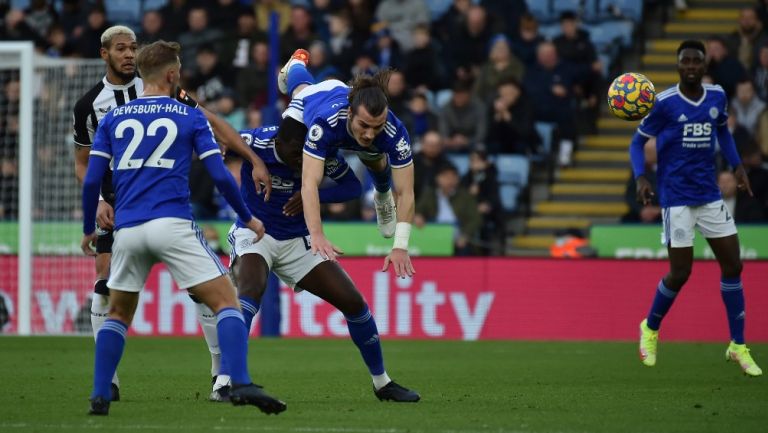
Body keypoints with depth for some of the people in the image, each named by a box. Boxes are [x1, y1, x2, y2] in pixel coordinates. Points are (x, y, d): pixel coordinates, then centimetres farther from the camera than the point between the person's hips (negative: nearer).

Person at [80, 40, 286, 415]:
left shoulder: (112, 120, 13)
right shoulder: (190, 116, 6)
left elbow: (91, 181, 8)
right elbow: (220, 176, 1)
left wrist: (88, 229, 22)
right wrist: (248, 218, 15)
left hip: (127, 229, 3)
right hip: (172, 225, -3)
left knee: (119, 313, 21)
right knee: (226, 300, -2)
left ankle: (100, 396, 12)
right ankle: (240, 384, -20)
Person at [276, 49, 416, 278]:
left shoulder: (395, 132, -48)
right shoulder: (325, 122, -55)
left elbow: (406, 193, -45)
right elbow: (309, 183, -60)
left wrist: (400, 246, -56)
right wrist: (317, 235, -73)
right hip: (314, 97, 0)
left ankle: (383, 197, 51)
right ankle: (296, 63, 70)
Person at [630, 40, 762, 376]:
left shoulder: (717, 96, 3)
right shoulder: (664, 103, -11)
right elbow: (638, 142, -3)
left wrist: (736, 165, 11)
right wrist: (640, 177, -18)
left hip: (710, 195, 5)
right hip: (676, 198, -5)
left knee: (732, 265, 0)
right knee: (680, 273, -6)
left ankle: (738, 346, 10)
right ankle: (650, 329, 22)